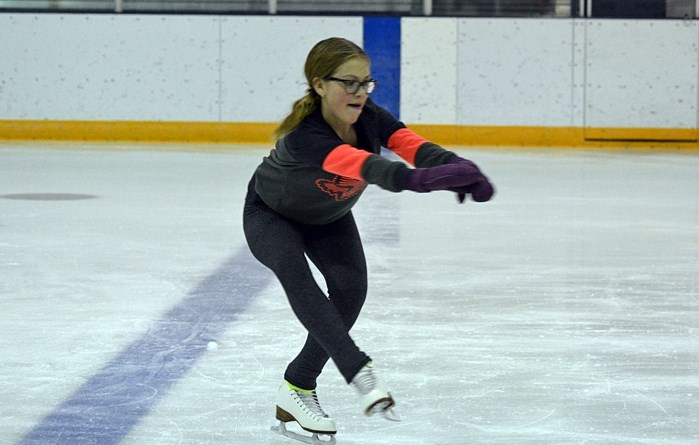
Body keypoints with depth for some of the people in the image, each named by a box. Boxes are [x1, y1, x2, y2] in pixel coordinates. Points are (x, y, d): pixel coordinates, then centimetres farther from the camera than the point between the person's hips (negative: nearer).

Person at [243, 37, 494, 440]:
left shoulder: (370, 118, -25)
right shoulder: (303, 136, -42)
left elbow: (412, 145, -43)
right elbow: (365, 165, -59)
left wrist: (461, 170, -63)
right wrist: (413, 179, -77)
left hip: (329, 218, 5)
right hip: (271, 214, -5)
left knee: (351, 286, -16)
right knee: (295, 272, -33)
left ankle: (298, 390, -3)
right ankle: (359, 370, -41)